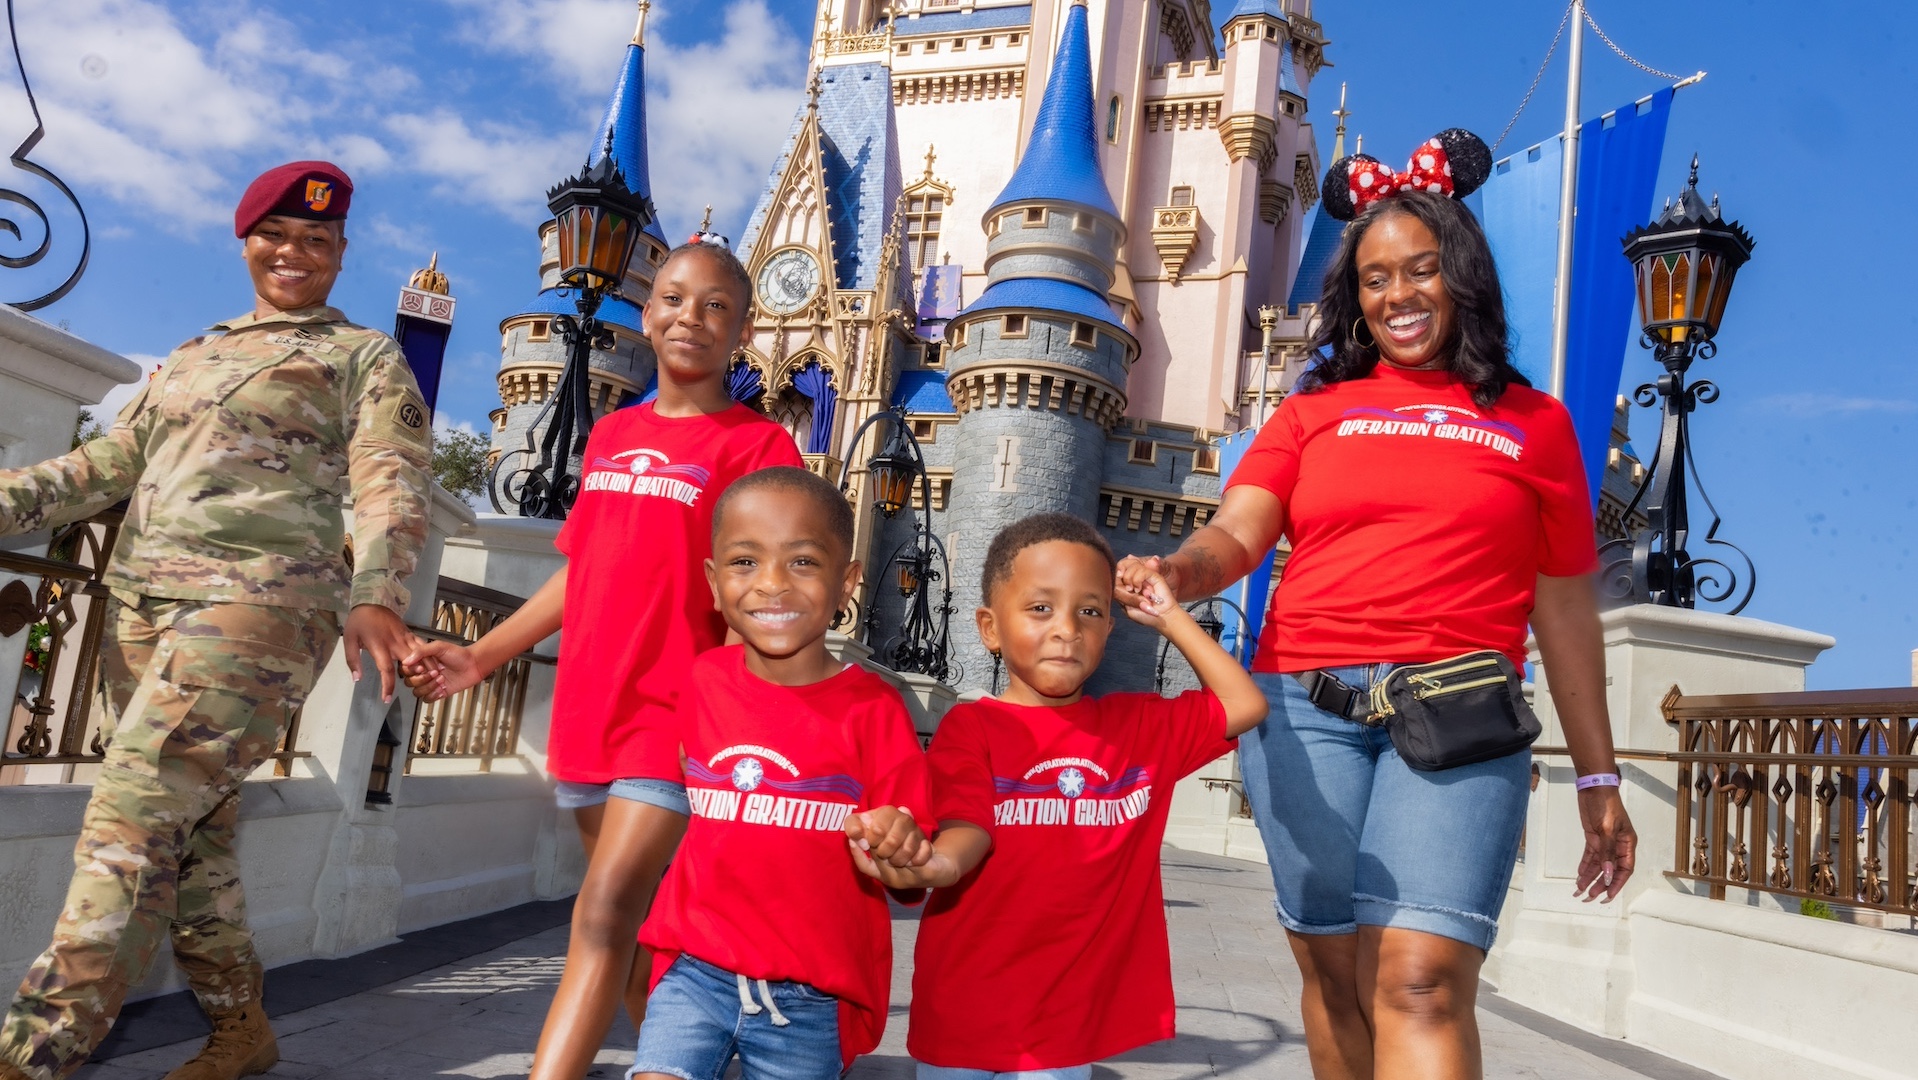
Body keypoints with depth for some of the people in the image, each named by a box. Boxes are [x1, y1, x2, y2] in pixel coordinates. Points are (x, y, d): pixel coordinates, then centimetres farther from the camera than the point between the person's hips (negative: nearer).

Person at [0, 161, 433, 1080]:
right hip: (141, 603, 7)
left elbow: (389, 486, -8)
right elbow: (110, 463, 25)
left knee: (132, 818, -16)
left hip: (257, 601, -7)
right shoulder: (193, 356, 25)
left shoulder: (365, 357, 7)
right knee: (186, 830, 7)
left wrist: (373, 594, -25)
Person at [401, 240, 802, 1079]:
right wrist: (481, 657, 15)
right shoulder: (610, 435, 13)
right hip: (588, 710, 6)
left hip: (674, 714, -6)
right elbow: (582, 571, 17)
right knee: (629, 922, 15)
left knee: (604, 917, -12)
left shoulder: (757, 444, -5)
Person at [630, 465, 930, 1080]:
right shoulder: (702, 682, -1)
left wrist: (897, 848, -29)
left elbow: (908, 877, -10)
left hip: (813, 995, -2)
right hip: (697, 967, 2)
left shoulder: (872, 709, -11)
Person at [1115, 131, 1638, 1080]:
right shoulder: (1313, 411, 15)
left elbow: (1564, 609, 16)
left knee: (1422, 978, -16)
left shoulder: (1532, 421, 14)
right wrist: (1178, 569, -23)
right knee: (1336, 975, 8)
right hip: (1304, 709, 2)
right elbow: (1236, 535, 1)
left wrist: (1598, 779, 16)